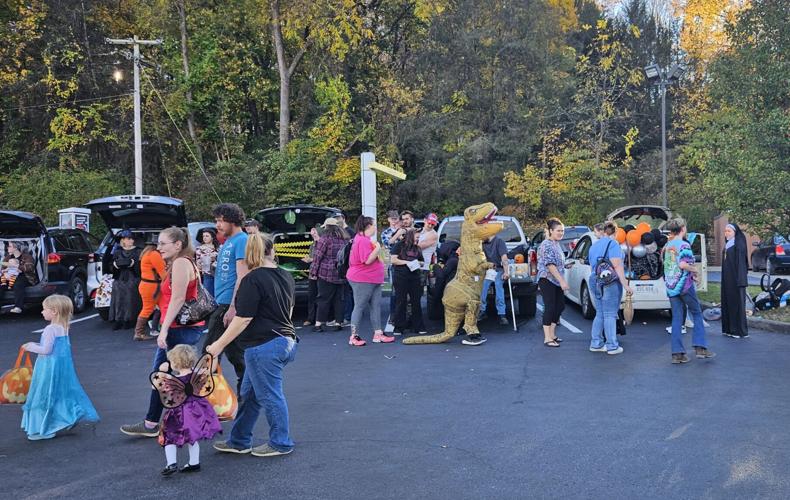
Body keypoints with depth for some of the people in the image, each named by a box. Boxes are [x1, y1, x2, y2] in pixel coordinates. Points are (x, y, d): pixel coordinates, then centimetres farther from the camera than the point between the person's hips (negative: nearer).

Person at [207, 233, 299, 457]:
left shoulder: (253, 280, -16)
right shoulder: (286, 276, 8)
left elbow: (243, 319, -17)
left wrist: (219, 345, -9)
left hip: (263, 346, -9)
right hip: (285, 340, 9)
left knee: (270, 396, 5)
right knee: (249, 394, 17)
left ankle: (281, 443, 18)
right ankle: (239, 441, 25)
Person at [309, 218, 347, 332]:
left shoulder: (325, 238, -8)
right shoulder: (343, 239, 11)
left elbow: (317, 256, -10)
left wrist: (313, 272, -5)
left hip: (326, 274, -5)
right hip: (340, 274, 5)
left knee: (324, 298, -2)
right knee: (338, 299, 9)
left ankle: (319, 323, -1)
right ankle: (338, 322, 9)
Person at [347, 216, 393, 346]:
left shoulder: (366, 239, 17)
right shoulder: (363, 240, -18)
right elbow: (367, 260, -24)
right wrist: (377, 249, -17)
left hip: (373, 280, 10)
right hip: (362, 280, -10)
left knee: (376, 306, 9)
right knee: (359, 307, -3)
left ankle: (378, 334, 13)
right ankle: (354, 336, 4)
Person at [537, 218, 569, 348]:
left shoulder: (557, 244, 14)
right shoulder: (546, 245, -14)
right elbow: (550, 265, -21)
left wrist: (562, 280, 20)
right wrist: (562, 281, -24)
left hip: (557, 281, 9)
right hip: (547, 280, -9)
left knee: (560, 306, 10)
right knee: (550, 307, -8)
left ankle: (552, 334, 20)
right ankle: (547, 338, -4)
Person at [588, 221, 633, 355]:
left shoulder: (594, 246, 14)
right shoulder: (613, 244, -10)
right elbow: (617, 266, -17)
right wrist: (625, 285, -18)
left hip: (595, 282, 7)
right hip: (610, 283, -7)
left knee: (600, 314, 14)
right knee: (610, 315, -2)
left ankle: (595, 344, 15)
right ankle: (612, 346, 2)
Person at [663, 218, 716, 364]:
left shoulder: (667, 246, 11)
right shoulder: (684, 245, -10)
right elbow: (682, 264, -23)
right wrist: (694, 269, -4)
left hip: (670, 286, 6)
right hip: (684, 284, -6)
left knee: (676, 318, 6)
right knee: (697, 314, 9)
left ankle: (677, 353, 3)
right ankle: (700, 347, 5)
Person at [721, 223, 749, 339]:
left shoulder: (739, 244, -10)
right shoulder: (727, 244, 14)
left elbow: (741, 262, -16)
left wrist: (740, 280, -22)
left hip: (735, 278, -8)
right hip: (727, 279, 8)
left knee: (737, 302, -5)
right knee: (727, 302, 9)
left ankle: (740, 330, 0)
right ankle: (729, 328, 14)